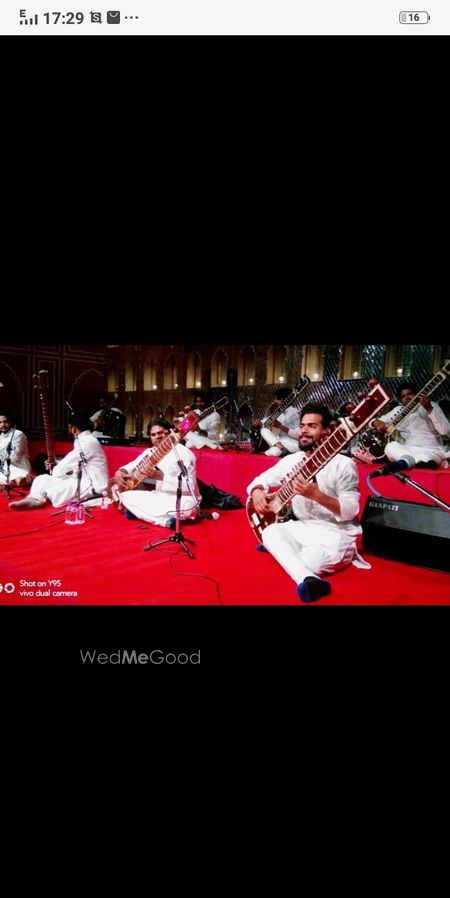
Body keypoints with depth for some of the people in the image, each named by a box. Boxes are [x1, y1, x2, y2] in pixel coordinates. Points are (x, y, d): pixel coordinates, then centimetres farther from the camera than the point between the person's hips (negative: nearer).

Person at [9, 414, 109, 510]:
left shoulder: (88, 442, -17)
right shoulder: (84, 440, 16)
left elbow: (68, 462, -16)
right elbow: (72, 463, 23)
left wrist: (54, 470, 1)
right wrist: (55, 465, 14)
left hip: (93, 485, -10)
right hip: (83, 479, 10)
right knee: (42, 479, -2)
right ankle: (34, 499, -28)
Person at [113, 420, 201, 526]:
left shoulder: (183, 452, -15)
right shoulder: (150, 452, 8)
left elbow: (189, 485, -23)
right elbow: (131, 466, 14)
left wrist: (160, 476, -29)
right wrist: (119, 472, -11)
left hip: (183, 500, -9)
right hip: (160, 497, 9)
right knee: (125, 495, -6)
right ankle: (165, 520, -15)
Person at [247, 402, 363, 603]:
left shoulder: (343, 464, -12)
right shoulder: (291, 460, 6)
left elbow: (350, 511, -17)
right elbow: (259, 480, 14)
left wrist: (315, 494, -32)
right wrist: (257, 492, -12)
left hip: (336, 534, -5)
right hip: (302, 528, 6)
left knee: (307, 561, -36)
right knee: (269, 532, -27)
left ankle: (280, 549, -7)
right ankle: (306, 579, -45)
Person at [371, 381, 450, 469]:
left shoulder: (432, 406, 5)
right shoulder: (399, 410, 16)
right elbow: (375, 421, 17)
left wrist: (429, 409, -20)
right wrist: (376, 422, -10)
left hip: (431, 450, -2)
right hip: (407, 451, 3)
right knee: (390, 446, -31)